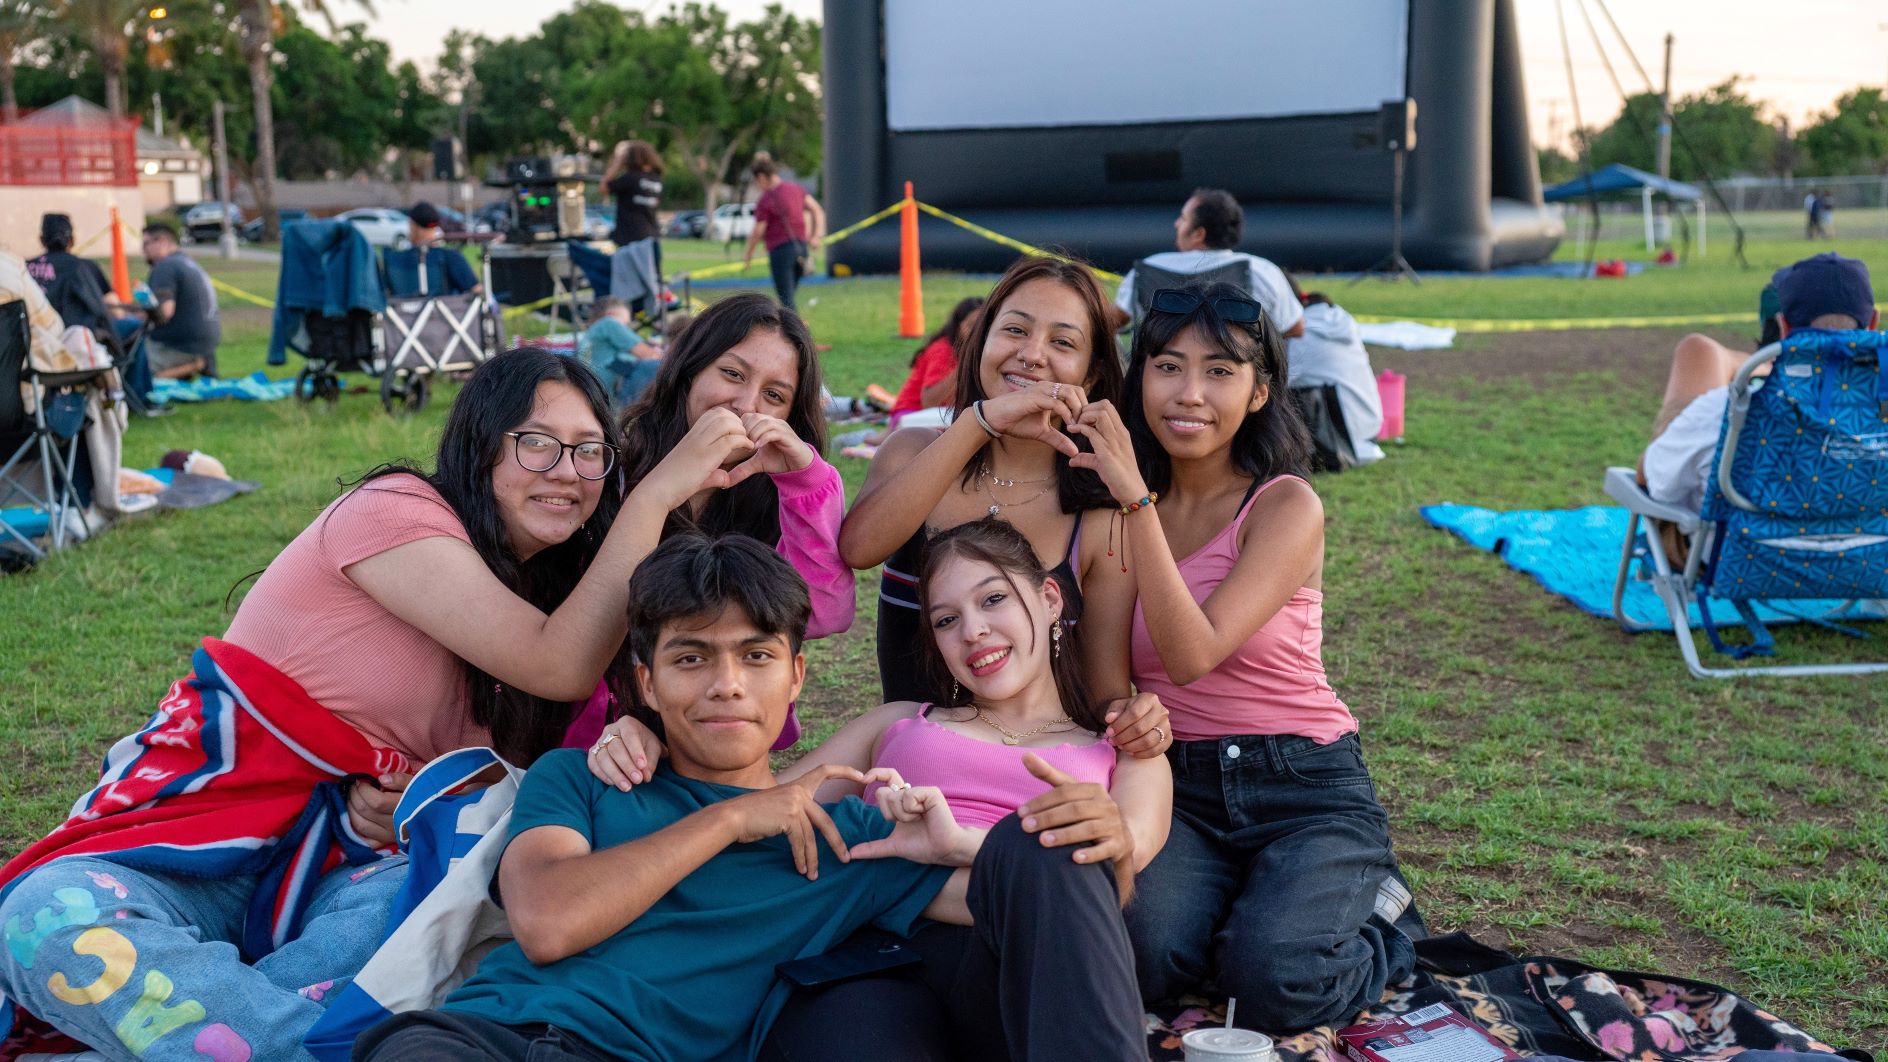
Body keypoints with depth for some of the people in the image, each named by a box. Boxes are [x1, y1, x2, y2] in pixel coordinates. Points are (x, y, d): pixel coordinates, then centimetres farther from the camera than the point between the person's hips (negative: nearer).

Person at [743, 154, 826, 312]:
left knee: (786, 299, -4)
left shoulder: (766, 200, -13)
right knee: (788, 297, 15)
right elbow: (817, 210, 12)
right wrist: (816, 236, 10)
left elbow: (758, 232, -9)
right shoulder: (795, 188, 8)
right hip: (801, 245, 7)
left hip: (780, 249, -7)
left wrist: (748, 254, 5)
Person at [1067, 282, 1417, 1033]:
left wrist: (1136, 498, -24)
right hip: (1176, 786, 3)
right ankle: (1246, 905, 7)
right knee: (1140, 958, -26)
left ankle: (1375, 914, 9)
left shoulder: (1286, 507, -8)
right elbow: (1112, 686, 4)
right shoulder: (1117, 510, 5)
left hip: (1305, 791, -3)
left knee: (1274, 986, -25)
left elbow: (1193, 653, -22)